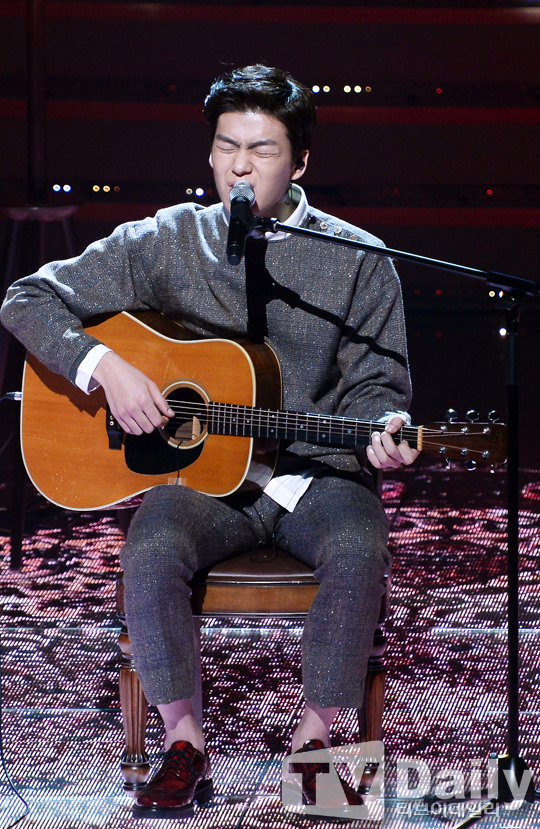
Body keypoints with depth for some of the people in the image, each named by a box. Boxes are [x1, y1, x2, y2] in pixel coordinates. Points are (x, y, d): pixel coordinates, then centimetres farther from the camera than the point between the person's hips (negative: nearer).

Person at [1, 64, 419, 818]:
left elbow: (375, 382, 5)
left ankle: (315, 737, -9)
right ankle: (184, 744, -10)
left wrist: (384, 430, -19)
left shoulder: (357, 261, 2)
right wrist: (105, 366, -12)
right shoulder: (165, 242, 4)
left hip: (317, 473, 0)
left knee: (359, 553, -32)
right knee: (152, 552, -31)